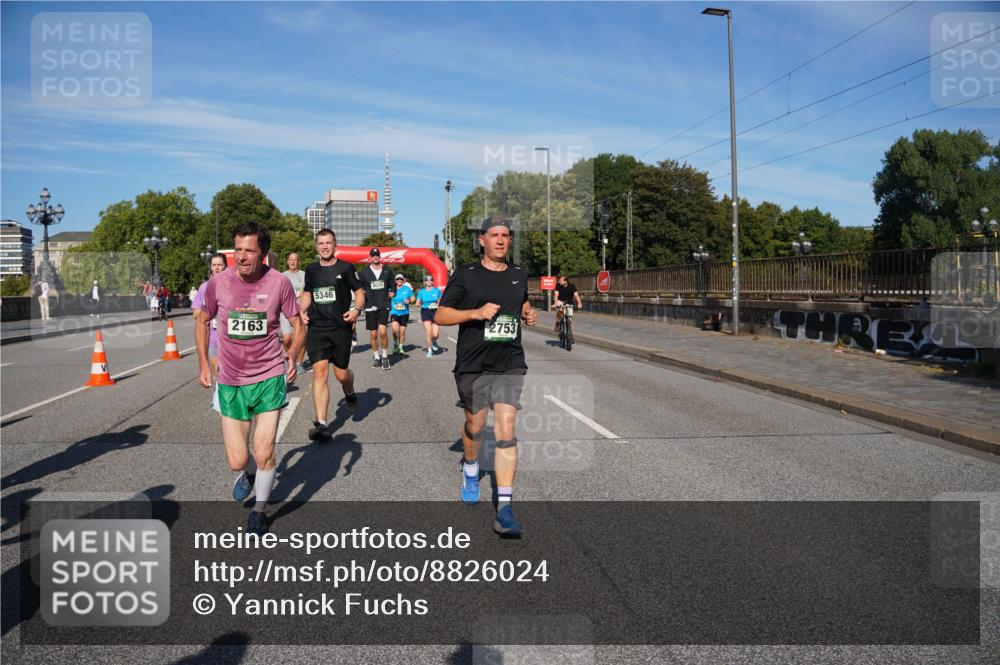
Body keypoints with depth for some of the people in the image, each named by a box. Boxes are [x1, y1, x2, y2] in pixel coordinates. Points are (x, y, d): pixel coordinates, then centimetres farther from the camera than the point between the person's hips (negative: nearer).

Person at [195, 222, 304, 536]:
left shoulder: (278, 283, -9)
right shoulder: (218, 283, -6)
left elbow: (298, 324, 3)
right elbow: (203, 321, 11)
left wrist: (293, 357, -12)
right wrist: (203, 364, 6)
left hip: (269, 379, -1)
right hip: (230, 382, 2)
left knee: (264, 454, -2)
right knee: (237, 461, 2)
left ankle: (260, 512, 25)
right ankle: (248, 473, 41)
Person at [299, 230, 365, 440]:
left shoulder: (345, 268, 1)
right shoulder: (311, 271, 11)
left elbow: (359, 292, 6)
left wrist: (357, 309, -13)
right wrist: (302, 312, 5)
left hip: (340, 327, -2)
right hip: (316, 328, 2)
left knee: (341, 374, 4)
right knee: (319, 372, -10)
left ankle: (350, 393, 43)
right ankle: (321, 424, -11)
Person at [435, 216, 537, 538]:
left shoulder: (519, 275, 9)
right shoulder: (465, 275, -2)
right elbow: (440, 315, -4)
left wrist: (528, 314, 7)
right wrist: (476, 312, -18)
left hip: (510, 365, 1)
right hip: (472, 365, -1)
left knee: (506, 430, -9)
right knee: (475, 425, 14)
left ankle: (504, 508, -8)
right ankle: (470, 469, 49)